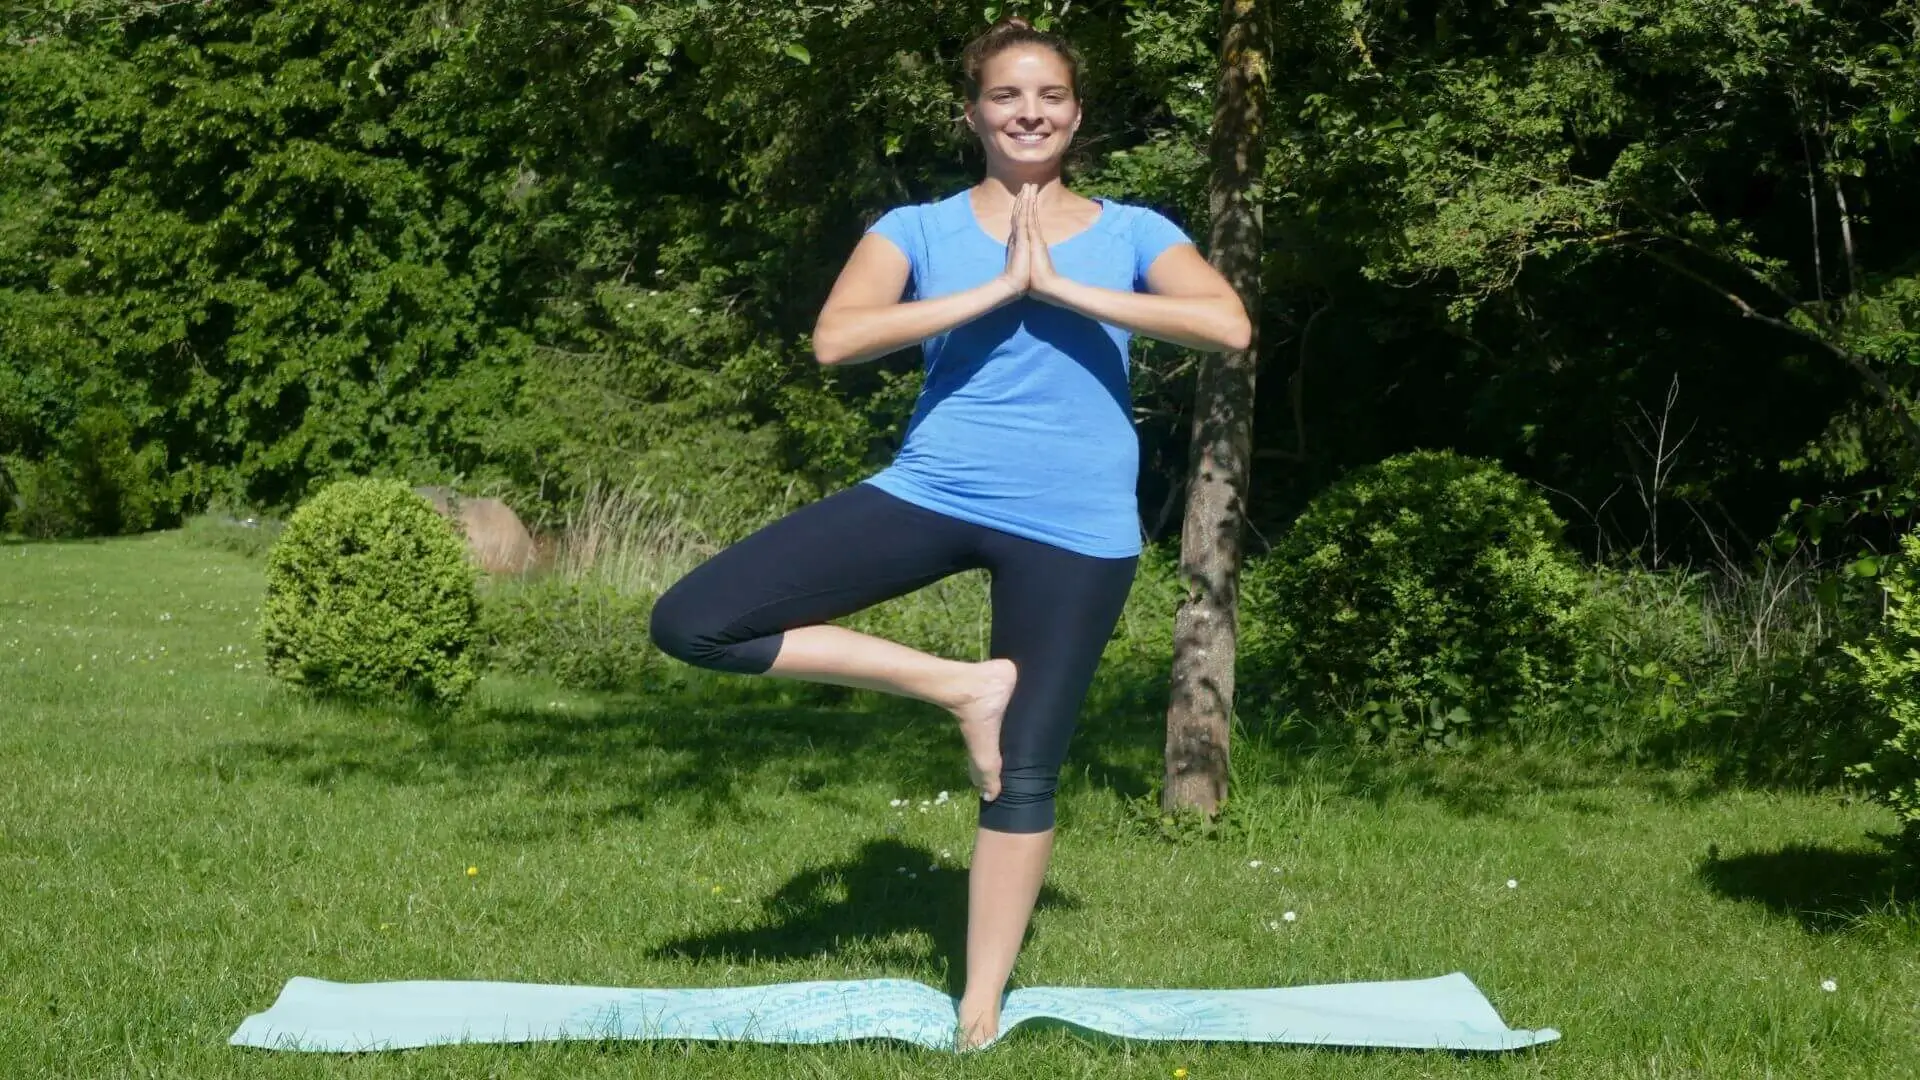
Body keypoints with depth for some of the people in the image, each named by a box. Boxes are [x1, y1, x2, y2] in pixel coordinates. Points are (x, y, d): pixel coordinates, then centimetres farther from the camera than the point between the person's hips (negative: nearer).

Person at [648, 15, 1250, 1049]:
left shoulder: (1131, 232, 3)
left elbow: (1228, 325, -14)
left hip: (1074, 528, -1)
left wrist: (1066, 288, -16)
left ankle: (980, 1014, 21)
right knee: (692, 622, -10)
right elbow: (835, 338, -15)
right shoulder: (919, 228, 2)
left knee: (1027, 774, 4)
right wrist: (998, 288, -16)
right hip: (931, 495, 1)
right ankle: (963, 686, -2)